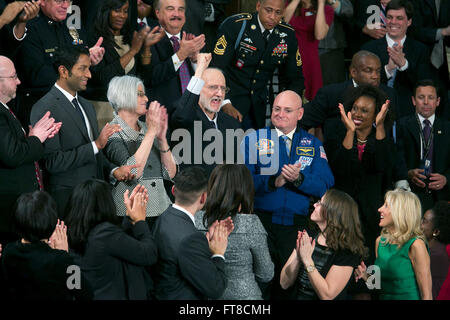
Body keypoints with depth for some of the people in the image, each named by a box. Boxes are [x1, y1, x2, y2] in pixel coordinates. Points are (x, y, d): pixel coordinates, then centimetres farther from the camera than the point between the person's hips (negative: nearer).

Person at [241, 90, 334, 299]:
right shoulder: (253, 140, 7)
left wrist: (298, 179, -16)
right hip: (260, 222, -2)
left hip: (297, 226, 2)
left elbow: (325, 186, 1)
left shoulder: (313, 145, 12)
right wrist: (274, 181, -19)